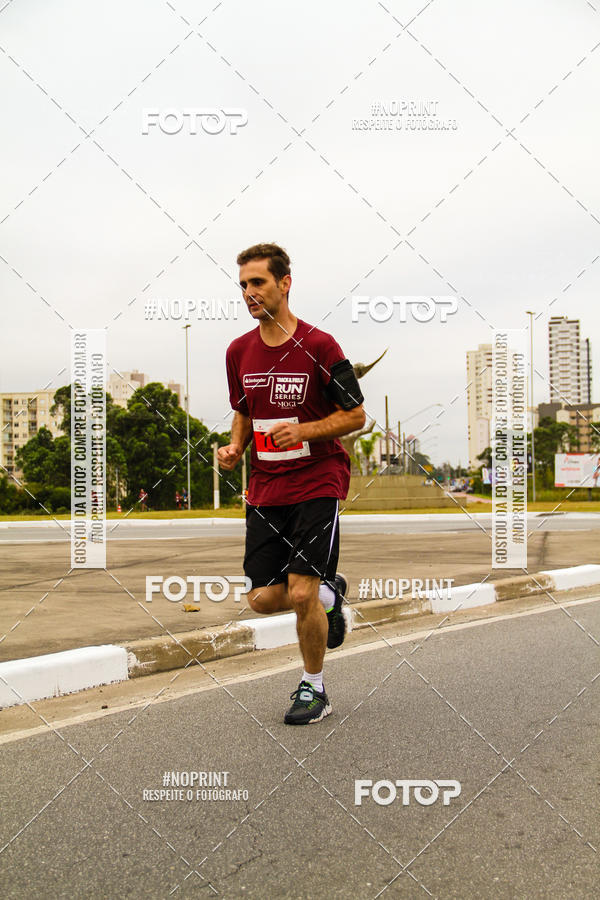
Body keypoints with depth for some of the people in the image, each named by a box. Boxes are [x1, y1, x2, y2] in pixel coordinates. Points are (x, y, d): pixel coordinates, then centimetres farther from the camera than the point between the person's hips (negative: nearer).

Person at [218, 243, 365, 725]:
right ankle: (330, 594, 35)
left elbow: (355, 415, -6)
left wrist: (302, 431, -19)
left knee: (300, 593, -11)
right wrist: (235, 446, 0)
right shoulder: (239, 351, 6)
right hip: (265, 487, 6)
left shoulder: (318, 345, -10)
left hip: (318, 482, -5)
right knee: (264, 598, 3)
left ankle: (314, 689, 15)